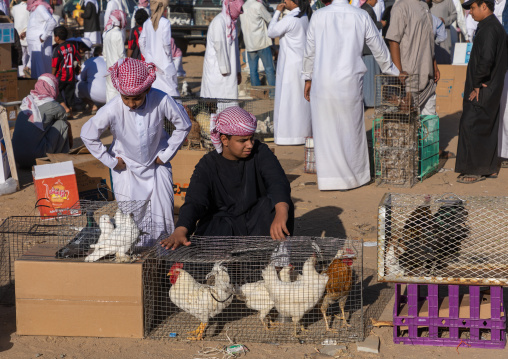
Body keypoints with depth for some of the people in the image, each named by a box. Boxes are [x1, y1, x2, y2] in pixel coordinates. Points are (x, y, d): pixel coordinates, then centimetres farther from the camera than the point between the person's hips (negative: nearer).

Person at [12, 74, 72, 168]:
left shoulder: (25, 101, 12)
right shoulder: (54, 107, -3)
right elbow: (67, 125, 17)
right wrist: (70, 142, 38)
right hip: (34, 158, -6)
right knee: (62, 123, 7)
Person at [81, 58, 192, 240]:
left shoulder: (161, 101, -26)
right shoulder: (112, 109, -27)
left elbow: (183, 125, -7)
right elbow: (88, 135, -11)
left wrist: (167, 154, -4)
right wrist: (111, 161, -7)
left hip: (156, 163, 1)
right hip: (127, 167, -1)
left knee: (162, 217, 2)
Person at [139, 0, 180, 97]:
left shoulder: (147, 23, 1)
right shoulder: (165, 23, -13)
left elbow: (141, 42, 4)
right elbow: (166, 43, -15)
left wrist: (146, 56, 13)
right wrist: (169, 57, -2)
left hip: (150, 61, 5)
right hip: (164, 62, -5)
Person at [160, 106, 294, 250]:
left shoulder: (260, 152, -3)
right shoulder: (207, 166, -5)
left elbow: (278, 182, -21)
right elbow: (194, 201, -20)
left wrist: (281, 213, -45)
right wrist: (180, 231, -43)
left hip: (258, 223, 1)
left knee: (272, 203, -28)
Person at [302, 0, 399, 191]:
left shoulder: (318, 16, -3)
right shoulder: (361, 16, -1)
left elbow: (310, 52, 4)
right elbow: (378, 48, 10)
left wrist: (308, 78, 17)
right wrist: (391, 70, 26)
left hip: (323, 82, 0)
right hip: (350, 83, 0)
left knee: (326, 131, 6)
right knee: (351, 129, 13)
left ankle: (328, 179, 9)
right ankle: (354, 176, 24)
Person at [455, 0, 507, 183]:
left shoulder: (489, 29, -19)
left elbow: (486, 59, -30)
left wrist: (477, 85, -19)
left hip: (482, 91, -10)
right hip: (492, 89, 10)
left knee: (470, 127, -6)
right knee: (488, 129, 14)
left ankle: (475, 170, -3)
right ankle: (490, 168, 21)